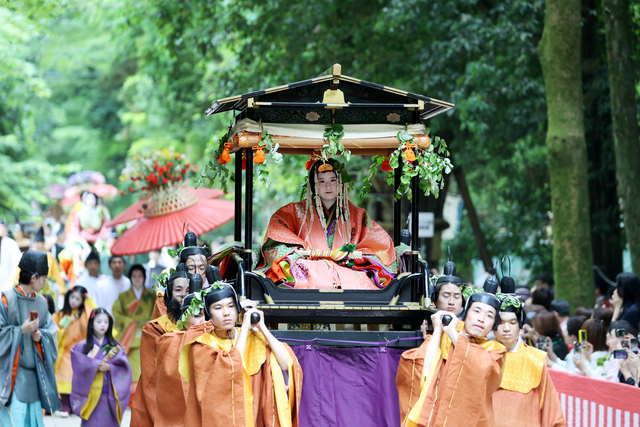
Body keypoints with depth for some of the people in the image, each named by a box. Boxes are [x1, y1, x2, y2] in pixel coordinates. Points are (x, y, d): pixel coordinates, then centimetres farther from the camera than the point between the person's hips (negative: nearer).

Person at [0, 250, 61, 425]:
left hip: (34, 373, 6)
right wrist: (22, 330, -18)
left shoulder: (41, 302, 9)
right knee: (14, 419, -10)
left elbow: (51, 330, 13)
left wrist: (40, 335, -7)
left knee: (34, 416, 8)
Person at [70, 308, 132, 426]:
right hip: (90, 396, -2)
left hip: (110, 396, 2)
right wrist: (97, 365, -16)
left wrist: (109, 367, -16)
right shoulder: (83, 346, 4)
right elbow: (80, 366, -8)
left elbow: (124, 368, 0)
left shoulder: (115, 346, 8)